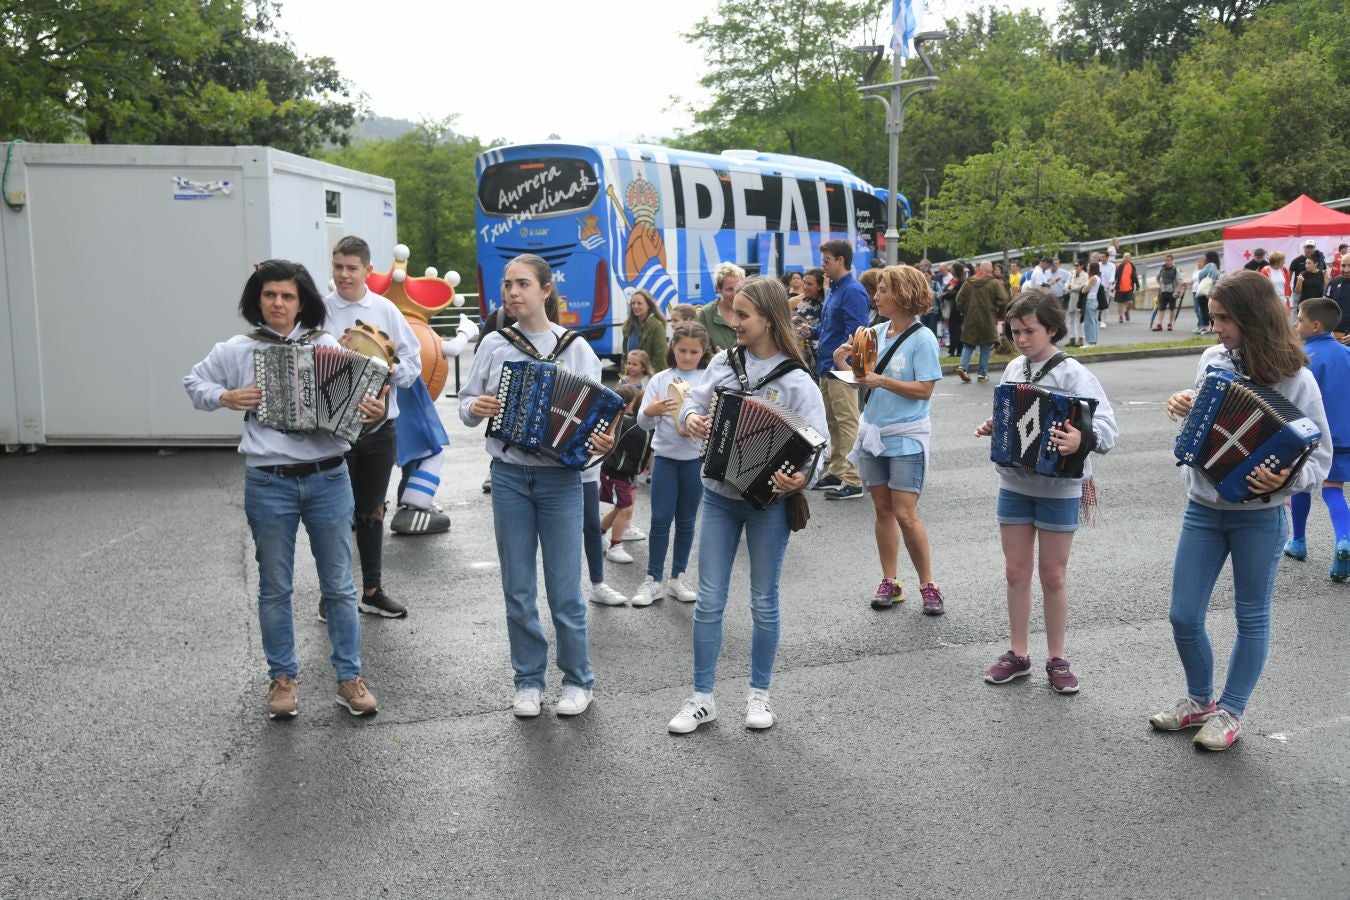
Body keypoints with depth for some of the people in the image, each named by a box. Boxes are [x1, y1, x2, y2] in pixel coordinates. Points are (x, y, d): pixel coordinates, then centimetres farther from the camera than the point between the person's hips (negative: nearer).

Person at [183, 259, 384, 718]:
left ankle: (349, 677, 20)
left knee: (339, 585, 8)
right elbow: (194, 382, 14)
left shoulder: (326, 346, 0)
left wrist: (376, 411, -19)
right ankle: (283, 678, 26)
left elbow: (360, 396, 3)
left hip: (328, 480, 0)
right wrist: (224, 397, -6)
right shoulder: (237, 351, 2)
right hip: (269, 485, 0)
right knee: (275, 589, 11)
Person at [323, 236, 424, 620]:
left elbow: (413, 361, 3)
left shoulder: (386, 310, 1)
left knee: (372, 511, 14)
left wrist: (392, 370, -16)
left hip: (379, 426, 2)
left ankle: (372, 591, 26)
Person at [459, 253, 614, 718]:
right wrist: (475, 408, -15)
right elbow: (465, 404, 7)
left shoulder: (574, 348, -2)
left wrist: (601, 441, -23)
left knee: (564, 588, 3)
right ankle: (529, 681, 23)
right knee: (518, 589, 9)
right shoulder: (494, 345, 3)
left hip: (560, 478, -2)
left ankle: (576, 680, 21)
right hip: (509, 476, 2)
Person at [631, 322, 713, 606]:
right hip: (665, 456, 0)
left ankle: (677, 578, 20)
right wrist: (651, 411, -24)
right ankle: (653, 580, 7)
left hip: (696, 458, 0)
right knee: (660, 519, -1)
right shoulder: (660, 379, 1)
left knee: (686, 520, 9)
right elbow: (643, 422, -2)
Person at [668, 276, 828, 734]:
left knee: (764, 601, 10)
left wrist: (803, 476, -37)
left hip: (768, 500, -4)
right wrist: (691, 416, -10)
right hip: (719, 496, 4)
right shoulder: (723, 362, 2)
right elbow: (694, 401, 13)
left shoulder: (796, 381, -13)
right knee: (709, 600, 5)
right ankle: (702, 698, 16)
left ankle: (759, 694, 26)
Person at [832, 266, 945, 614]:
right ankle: (890, 582, 20)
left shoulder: (922, 339, -11)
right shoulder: (876, 332, 6)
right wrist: (843, 363, -8)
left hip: (906, 438, -6)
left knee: (905, 514, -7)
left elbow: (924, 389, -17)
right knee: (883, 510, 10)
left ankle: (928, 585, 7)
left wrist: (881, 380, -22)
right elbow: (861, 377, 10)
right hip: (873, 432, 6)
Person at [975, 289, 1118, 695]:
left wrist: (1082, 439, -43)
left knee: (1053, 575, 6)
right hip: (1014, 483, 5)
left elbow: (1106, 426, -23)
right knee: (1016, 571, 11)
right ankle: (1018, 654, 24)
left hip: (1059, 487, -5)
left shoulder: (1072, 373, -13)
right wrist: (990, 428, -4)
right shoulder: (1014, 369, 5)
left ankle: (1057, 659, 21)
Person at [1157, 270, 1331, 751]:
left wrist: (1286, 479, -31)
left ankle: (1229, 711, 29)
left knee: (1251, 617, 13)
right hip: (1203, 507, 4)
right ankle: (1199, 699, 32)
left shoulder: (1295, 380, -15)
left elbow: (1319, 456, -12)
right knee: (1184, 616, 8)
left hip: (1259, 516, -4)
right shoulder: (1213, 359, -3)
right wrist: (1184, 409, -6)